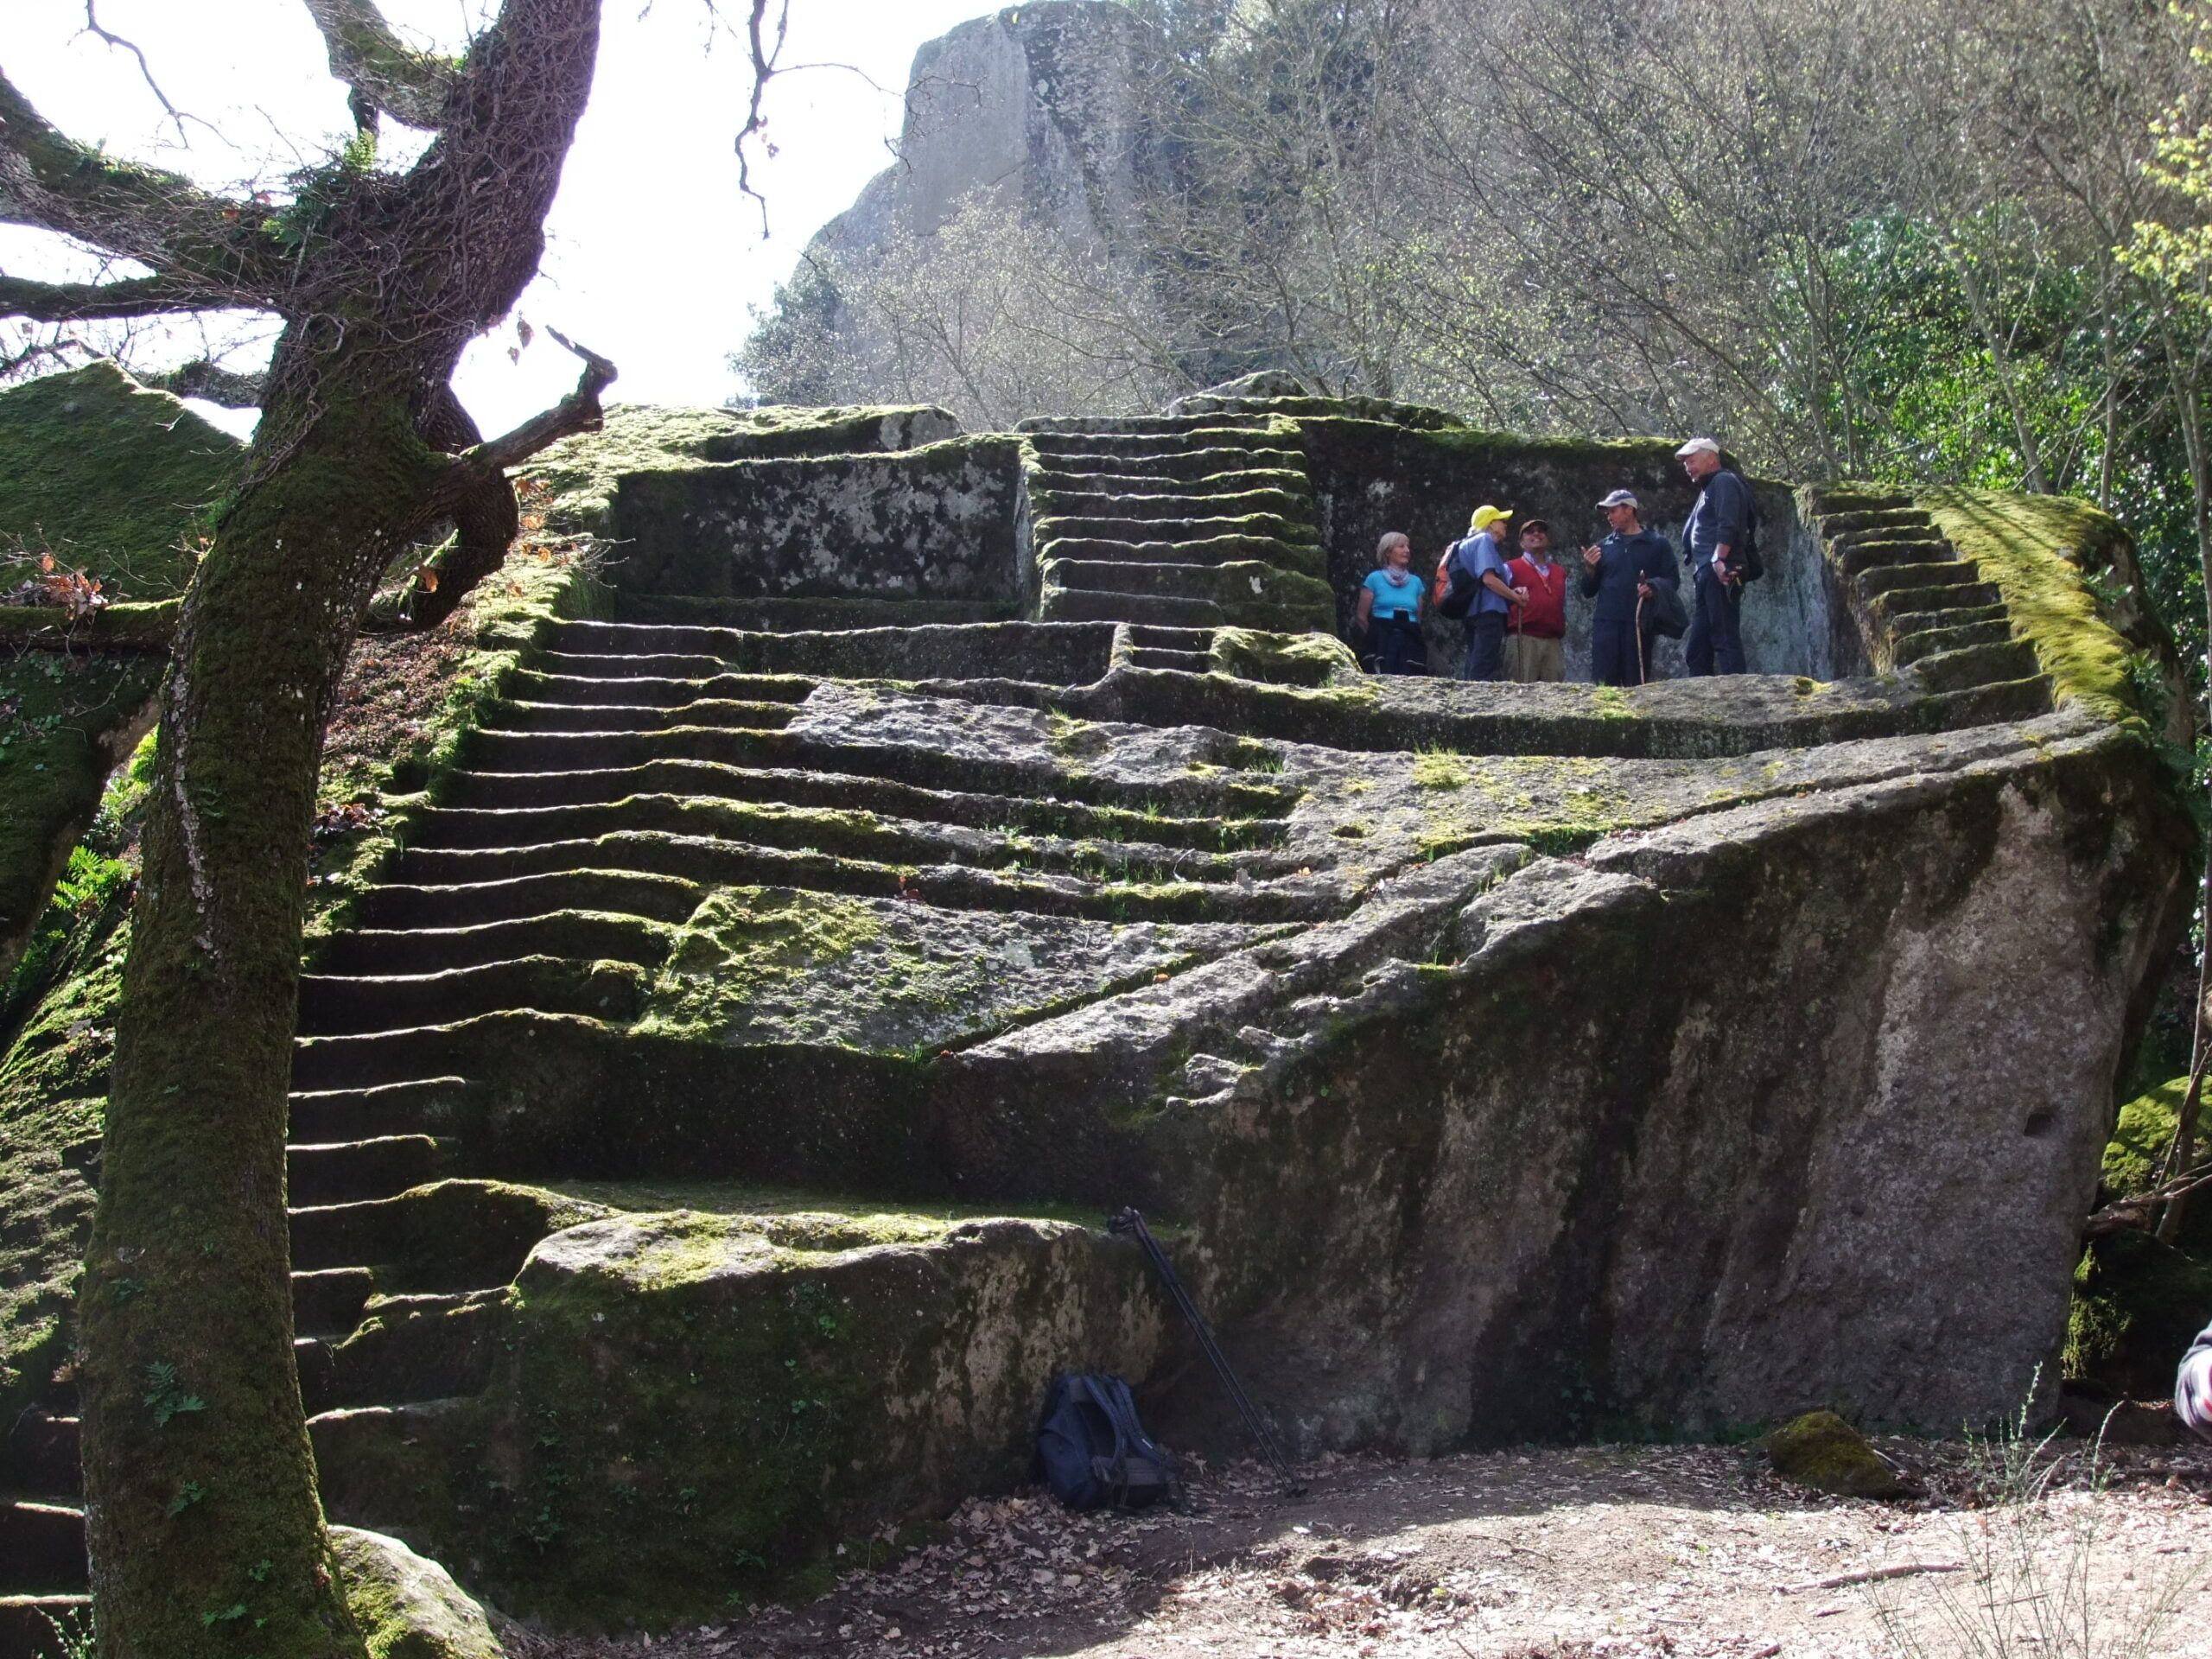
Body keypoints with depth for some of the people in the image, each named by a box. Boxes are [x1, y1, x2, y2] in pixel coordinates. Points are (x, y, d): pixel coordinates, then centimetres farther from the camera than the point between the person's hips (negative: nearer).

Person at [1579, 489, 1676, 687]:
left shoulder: (1657, 544, 9)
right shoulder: (1604, 547, 19)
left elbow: (1671, 580, 4)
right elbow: (1588, 592, 19)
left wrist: (1653, 588, -16)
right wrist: (1590, 569, 1)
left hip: (1639, 623, -2)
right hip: (1606, 622, 2)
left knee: (1637, 682, -7)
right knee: (1603, 683, -8)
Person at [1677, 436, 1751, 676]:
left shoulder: (1724, 482, -3)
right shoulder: (1708, 488, 29)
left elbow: (1727, 525, -18)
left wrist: (1719, 559, -27)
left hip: (1720, 574, -11)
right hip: (1705, 576, 11)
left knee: (1725, 638, -14)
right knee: (1696, 651, 9)